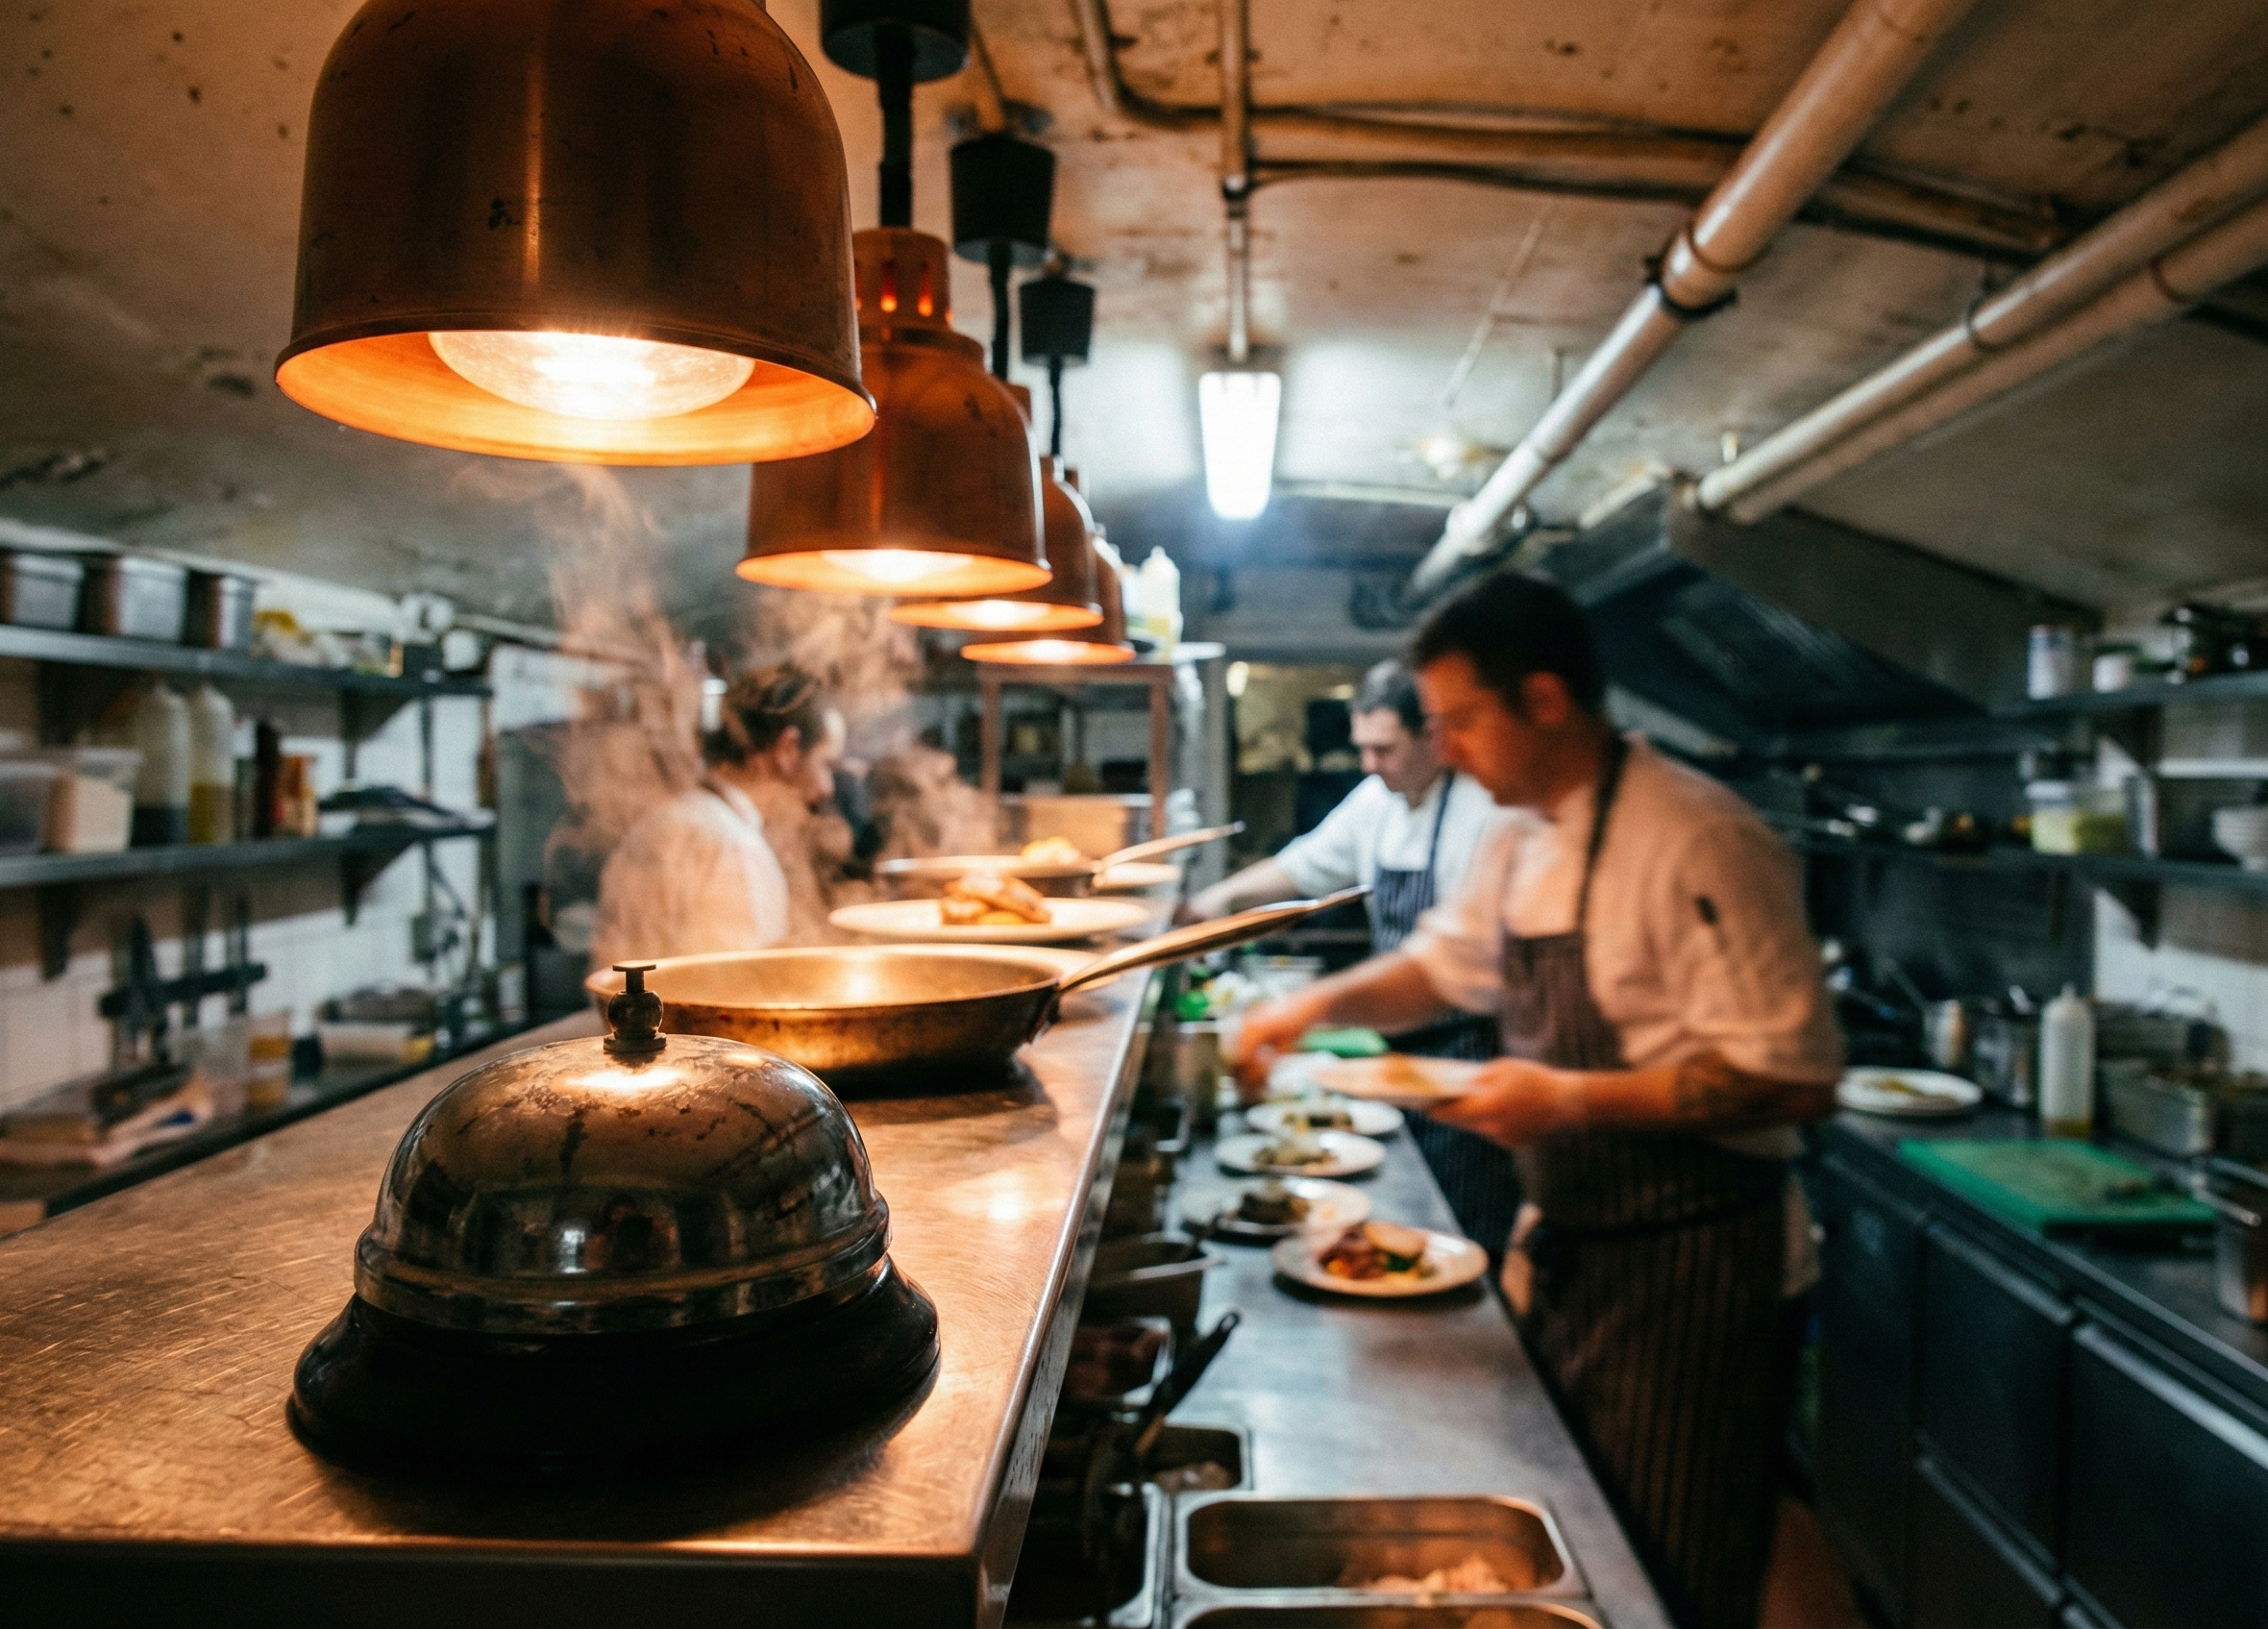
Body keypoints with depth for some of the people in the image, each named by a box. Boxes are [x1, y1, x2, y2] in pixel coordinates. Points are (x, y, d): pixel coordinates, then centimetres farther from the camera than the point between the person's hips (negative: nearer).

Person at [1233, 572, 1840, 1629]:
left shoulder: (1698, 844, -23)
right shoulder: (1527, 840, 6)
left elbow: (1796, 1080, -25)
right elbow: (1444, 964, 21)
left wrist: (1573, 1099, -27)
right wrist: (1327, 1001, 3)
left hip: (1686, 1273, -8)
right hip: (1568, 1252, 8)